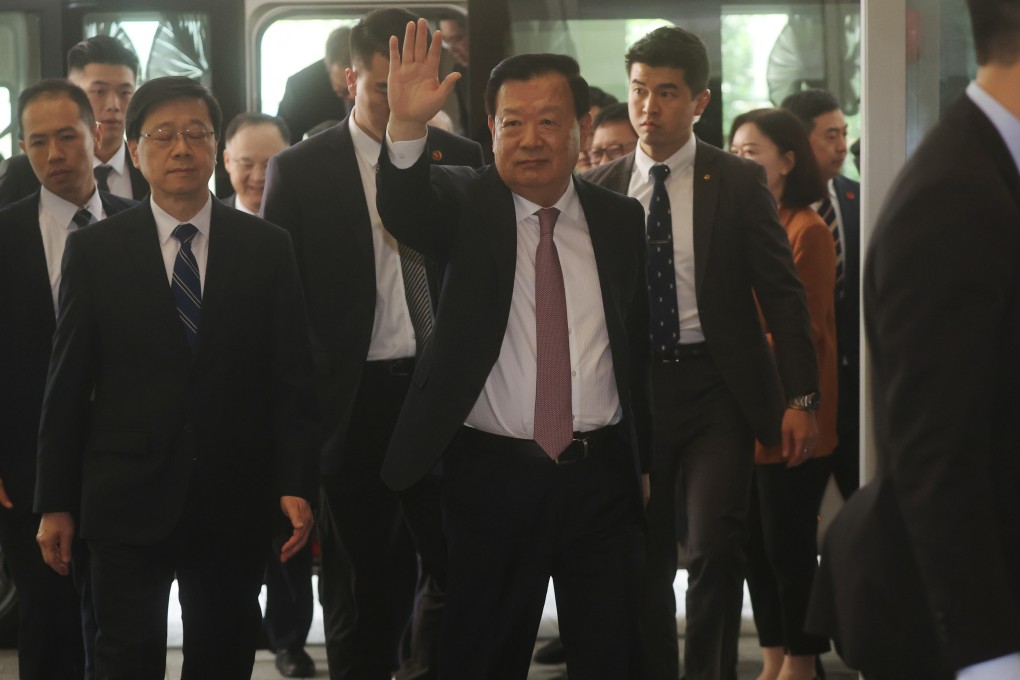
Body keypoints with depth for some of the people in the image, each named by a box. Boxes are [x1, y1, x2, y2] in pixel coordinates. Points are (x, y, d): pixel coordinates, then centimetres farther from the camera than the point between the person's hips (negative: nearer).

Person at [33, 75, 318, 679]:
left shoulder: (268, 249, 4)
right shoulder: (94, 250, 2)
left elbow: (293, 376, 3)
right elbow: (68, 384, 3)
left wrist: (296, 487, -5)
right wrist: (55, 503, 1)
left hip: (236, 504, 1)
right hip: (130, 500, -1)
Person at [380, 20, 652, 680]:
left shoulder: (620, 220, 7)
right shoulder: (467, 203, -2)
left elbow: (638, 346, 13)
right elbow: (406, 211, -25)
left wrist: (644, 462, 15)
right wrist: (406, 128, -45)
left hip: (604, 476, 2)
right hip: (494, 474, -2)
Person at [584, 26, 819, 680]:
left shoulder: (739, 182, -1)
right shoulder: (601, 187, 5)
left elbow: (783, 293, 0)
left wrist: (801, 398, -6)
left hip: (715, 386, -2)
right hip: (630, 387, 2)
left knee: (715, 546, -15)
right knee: (646, 563, 7)